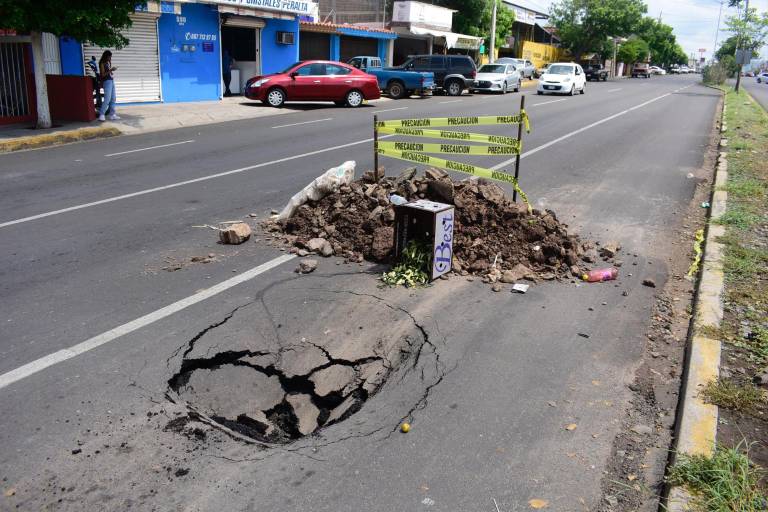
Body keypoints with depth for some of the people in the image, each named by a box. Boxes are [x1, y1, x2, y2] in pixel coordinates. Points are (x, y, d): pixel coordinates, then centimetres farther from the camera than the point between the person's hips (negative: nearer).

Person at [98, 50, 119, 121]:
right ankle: (101, 115, -11)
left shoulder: (108, 62, 14)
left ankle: (112, 114, 10)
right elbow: (102, 75, -13)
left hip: (112, 81, 8)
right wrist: (110, 70, -18)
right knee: (107, 99, -13)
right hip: (107, 82, -8)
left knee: (113, 99, 7)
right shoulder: (102, 64, -7)